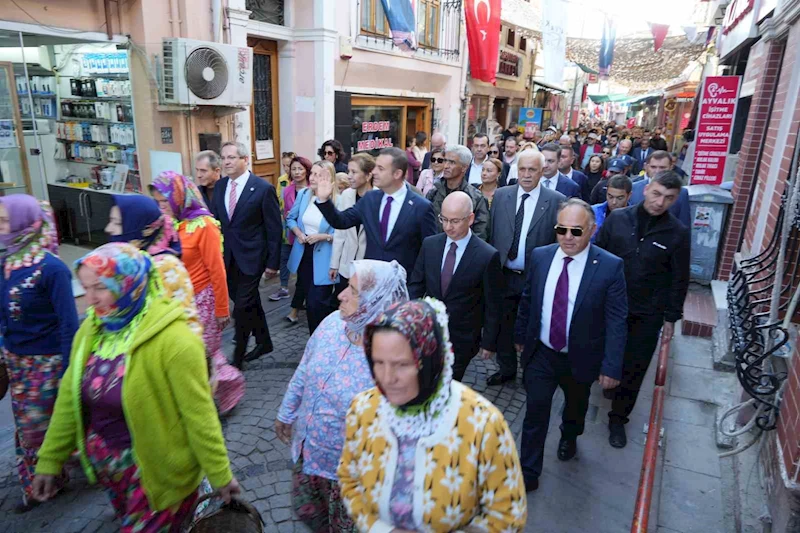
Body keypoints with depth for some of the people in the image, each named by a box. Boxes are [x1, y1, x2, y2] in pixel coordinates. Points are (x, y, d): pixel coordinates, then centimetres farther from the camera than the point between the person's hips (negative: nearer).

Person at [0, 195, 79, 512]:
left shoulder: (51, 268, -21)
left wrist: (68, 372, -18)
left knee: (40, 426, 5)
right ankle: (37, 485, 35)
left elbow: (68, 324, -19)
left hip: (46, 363, -6)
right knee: (26, 425, 17)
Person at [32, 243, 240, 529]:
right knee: (131, 523, 27)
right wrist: (49, 459, 8)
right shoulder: (92, 329, -5)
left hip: (155, 467, -7)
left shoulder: (173, 339, -26)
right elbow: (70, 398, 5)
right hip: (105, 461, 7)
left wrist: (219, 475, -14)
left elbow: (199, 415, -22)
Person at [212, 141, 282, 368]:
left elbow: (274, 228, -10)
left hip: (251, 256, -6)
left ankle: (237, 357, 11)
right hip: (228, 257, 6)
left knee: (242, 306, -3)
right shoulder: (220, 186, 5)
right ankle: (264, 342, 36)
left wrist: (273, 262, -10)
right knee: (250, 302, 18)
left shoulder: (263, 188, -12)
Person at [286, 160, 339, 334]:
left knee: (317, 303, -6)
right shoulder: (303, 194, 0)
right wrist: (297, 231, -7)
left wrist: (323, 236, -26)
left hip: (323, 260, -6)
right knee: (310, 301, 18)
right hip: (303, 254, 6)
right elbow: (290, 218, 12)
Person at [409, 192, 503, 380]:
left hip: (462, 338, -3)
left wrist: (489, 342, -2)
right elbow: (416, 284, 6)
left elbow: (492, 305, -7)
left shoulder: (488, 256, -14)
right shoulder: (429, 244, -2)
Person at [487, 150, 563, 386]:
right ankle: (507, 368, 37)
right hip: (503, 275, 3)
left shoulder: (556, 201, -9)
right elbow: (492, 235, 3)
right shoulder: (501, 195, 1)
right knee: (503, 324, 16)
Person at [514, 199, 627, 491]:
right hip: (540, 354, 1)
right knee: (535, 413, 7)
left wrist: (611, 367, -15)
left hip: (581, 358, -1)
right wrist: (520, 336, 12)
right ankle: (528, 474, 25)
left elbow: (616, 321, -15)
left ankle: (569, 437, 58)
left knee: (575, 407, 26)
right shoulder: (540, 256, -9)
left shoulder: (610, 266, -19)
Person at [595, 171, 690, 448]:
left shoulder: (678, 233, -8)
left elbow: (679, 279, -1)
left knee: (634, 369, 9)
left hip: (647, 314, 0)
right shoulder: (618, 218, -6)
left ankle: (618, 418, 26)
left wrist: (672, 317, 1)